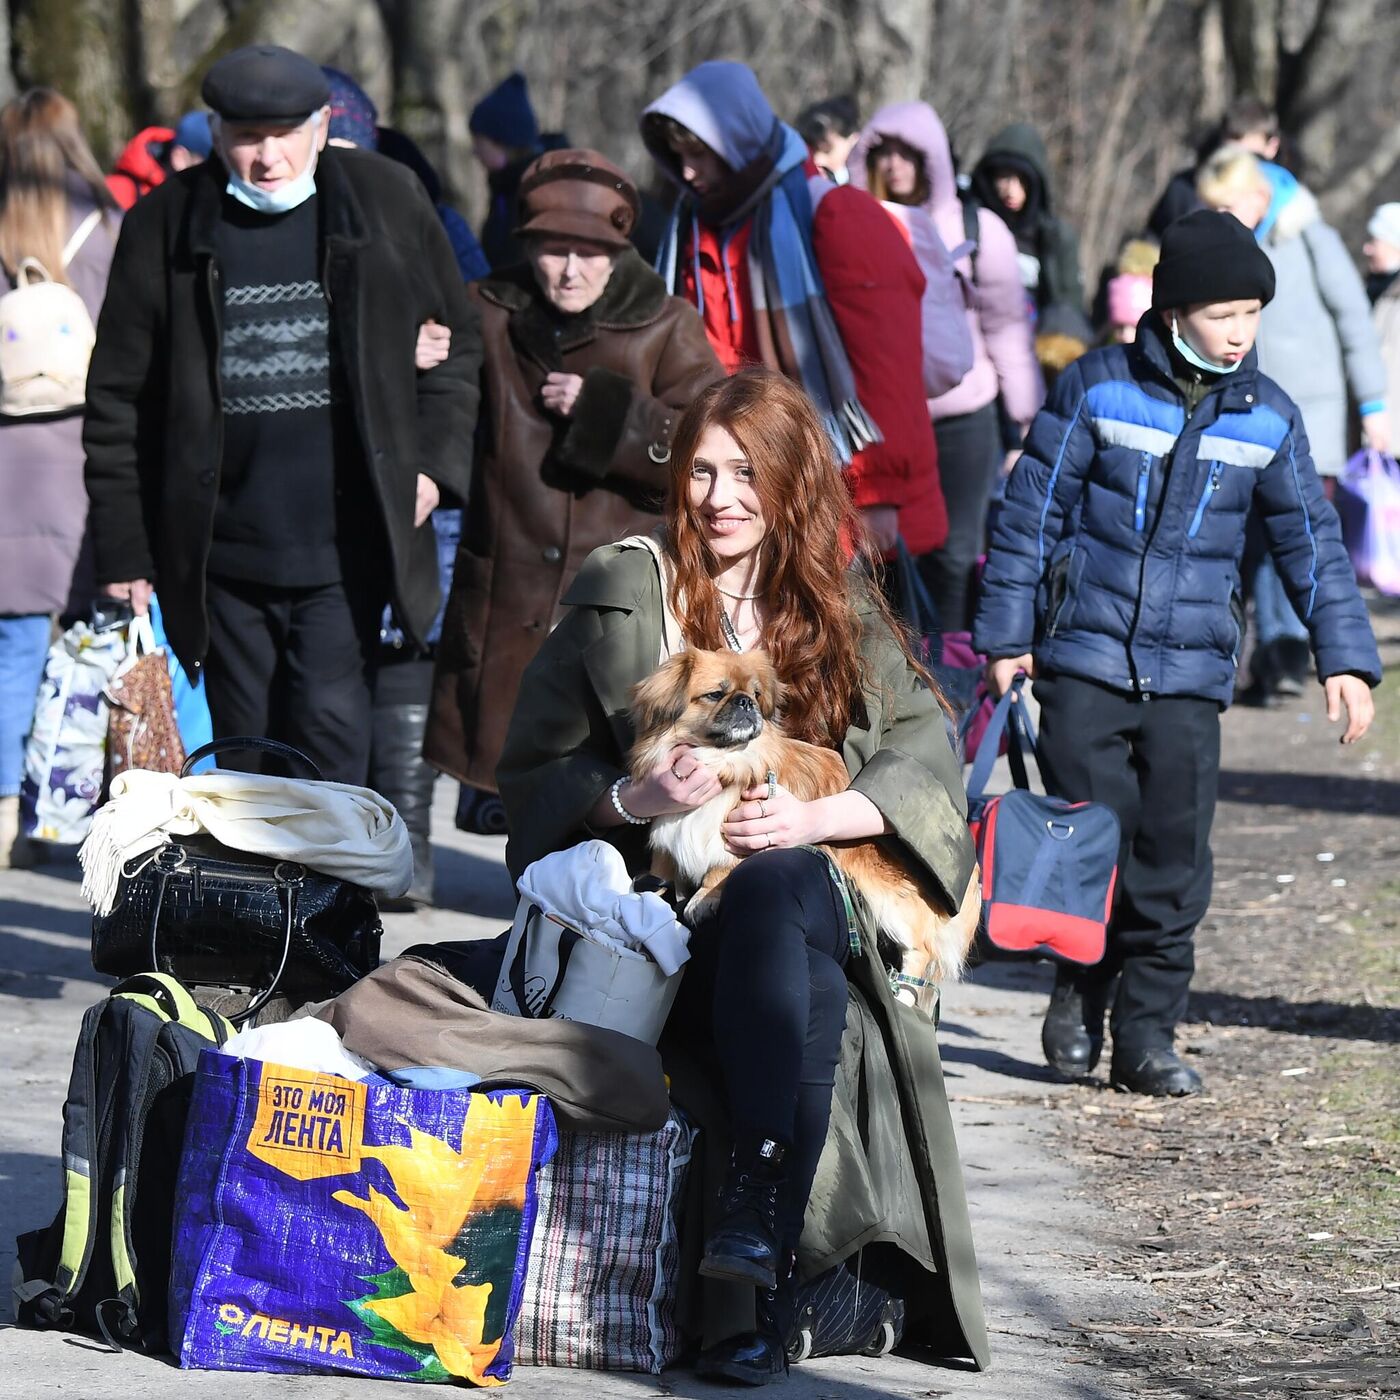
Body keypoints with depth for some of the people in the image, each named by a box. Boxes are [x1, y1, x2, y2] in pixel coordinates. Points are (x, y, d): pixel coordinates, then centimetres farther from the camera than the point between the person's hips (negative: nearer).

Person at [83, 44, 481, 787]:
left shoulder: (387, 201, 2)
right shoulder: (166, 224, 1)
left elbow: (459, 342, 13)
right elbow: (118, 398, 5)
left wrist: (434, 459, 0)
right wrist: (122, 550, 2)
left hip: (347, 543, -1)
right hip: (222, 551, 1)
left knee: (332, 730, -9)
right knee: (247, 760, 9)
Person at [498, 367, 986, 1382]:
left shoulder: (845, 615, 16)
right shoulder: (622, 593, 11)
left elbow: (926, 765, 4)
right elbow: (531, 773, 8)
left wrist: (817, 816, -15)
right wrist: (634, 799, -13)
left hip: (811, 890, 1)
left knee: (774, 891, -39)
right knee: (808, 989, -36)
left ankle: (756, 1211, -48)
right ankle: (766, 1279, -46)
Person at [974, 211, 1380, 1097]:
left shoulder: (1269, 418, 4)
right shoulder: (1098, 388, -3)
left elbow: (1311, 539, 12)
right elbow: (1033, 513, 1)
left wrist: (1346, 657, 6)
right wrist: (1006, 635, 1)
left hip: (1192, 671, 2)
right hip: (1085, 657, -2)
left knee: (1174, 858, -1)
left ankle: (1148, 1034, 8)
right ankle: (1078, 994, 19)